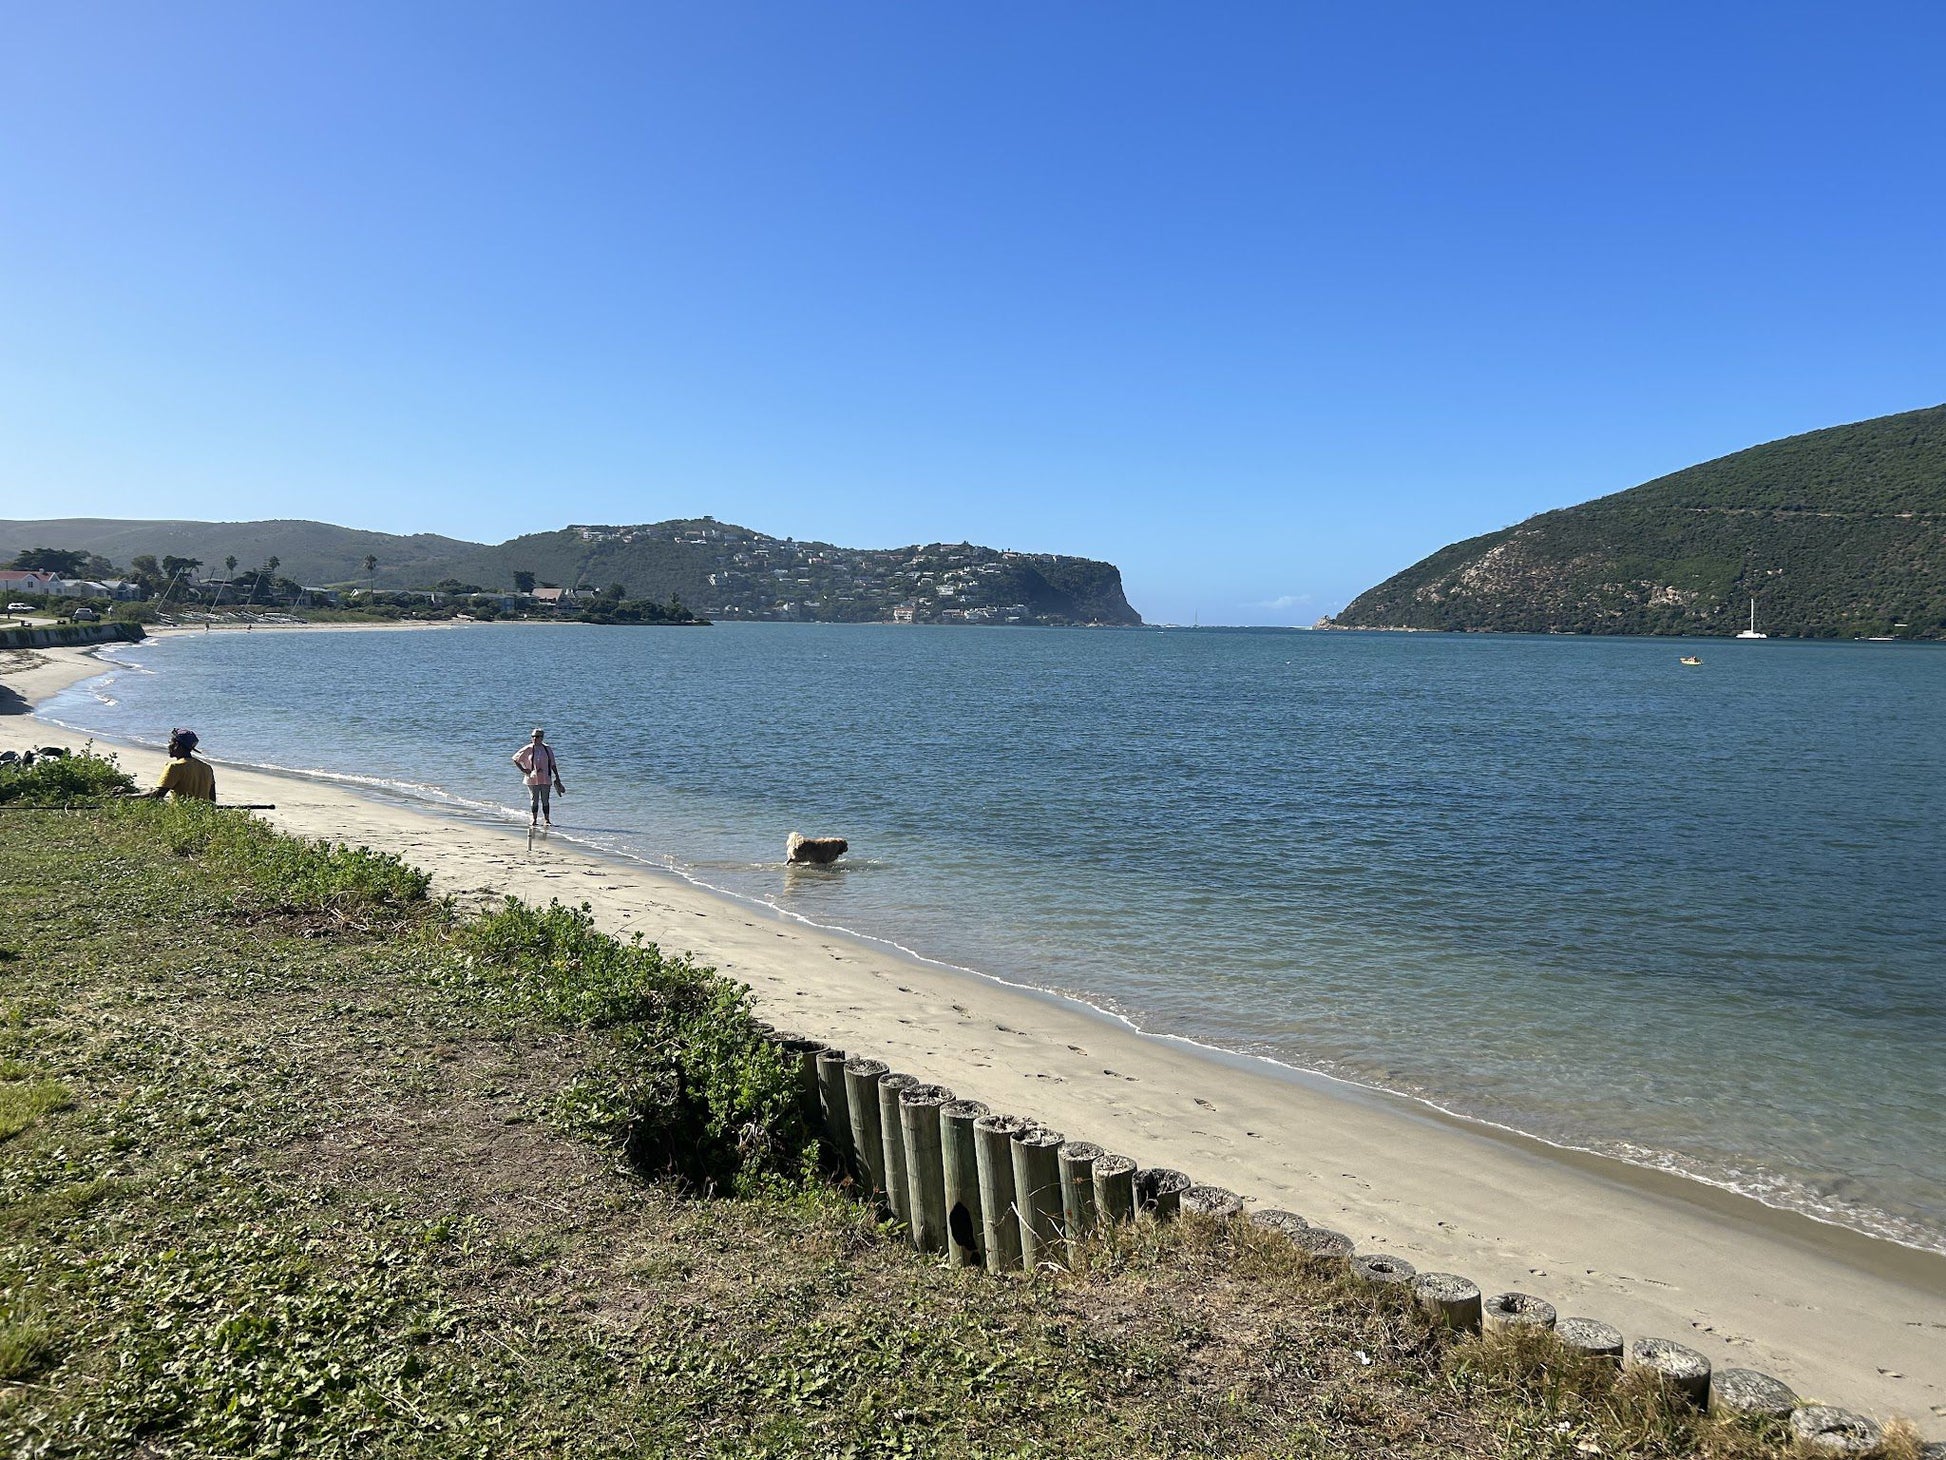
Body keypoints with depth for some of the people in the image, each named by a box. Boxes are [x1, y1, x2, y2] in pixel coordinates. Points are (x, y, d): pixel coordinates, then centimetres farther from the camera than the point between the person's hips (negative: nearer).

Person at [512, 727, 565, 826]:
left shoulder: (548, 749, 5)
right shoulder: (528, 749, -1)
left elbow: (553, 765, 10)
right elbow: (515, 758, 7)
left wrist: (557, 778, 10)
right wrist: (523, 770, -1)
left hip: (546, 779, 1)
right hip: (532, 779, -1)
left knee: (545, 800, 2)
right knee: (534, 800, 3)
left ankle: (546, 820, 5)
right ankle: (533, 820, 11)